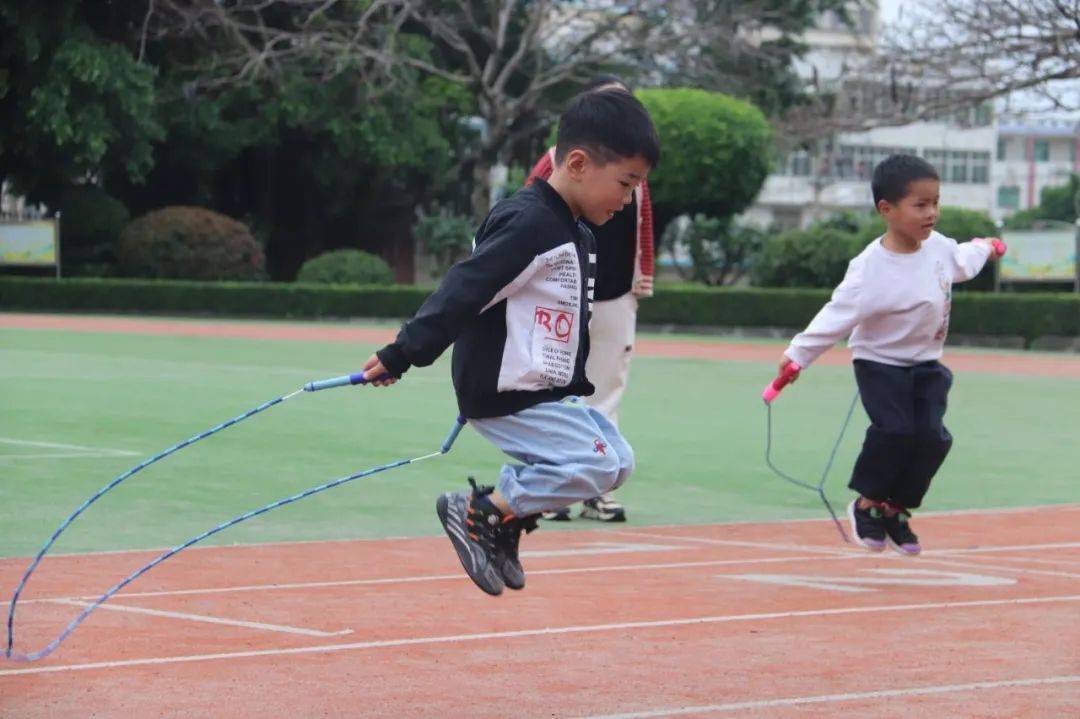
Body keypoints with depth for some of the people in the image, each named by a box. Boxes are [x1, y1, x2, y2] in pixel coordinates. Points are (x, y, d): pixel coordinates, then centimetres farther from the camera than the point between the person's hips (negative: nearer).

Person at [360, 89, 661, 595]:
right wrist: (402, 355, -26)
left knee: (618, 461, 9)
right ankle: (477, 512, -7)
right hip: (504, 395, -10)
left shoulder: (578, 236, 12)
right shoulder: (527, 222, -19)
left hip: (547, 392, 10)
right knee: (597, 464, -15)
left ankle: (507, 516, 15)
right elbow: (463, 291, -23)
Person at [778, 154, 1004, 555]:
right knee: (895, 430, -23)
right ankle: (866, 505, 0)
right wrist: (798, 354, -23)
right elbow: (837, 316, -22)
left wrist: (981, 250, 40)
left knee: (932, 436, -9)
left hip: (926, 364, 6)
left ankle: (895, 510, 9)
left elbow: (960, 262, 20)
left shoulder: (938, 246, -6)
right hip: (881, 363, -6)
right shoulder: (871, 269, -26)